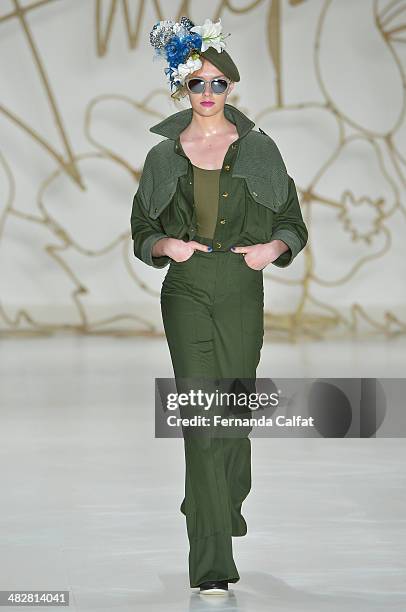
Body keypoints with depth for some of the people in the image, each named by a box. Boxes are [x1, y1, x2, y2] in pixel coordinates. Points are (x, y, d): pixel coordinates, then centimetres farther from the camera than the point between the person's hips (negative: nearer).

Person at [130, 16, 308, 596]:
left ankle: (224, 504, 40)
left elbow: (293, 222, 8)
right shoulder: (165, 155, 6)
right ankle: (212, 563, -12)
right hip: (187, 292, -1)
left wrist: (273, 248, -12)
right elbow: (142, 231, 12)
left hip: (243, 291, 1)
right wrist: (167, 245, -9)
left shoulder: (258, 149, 5)